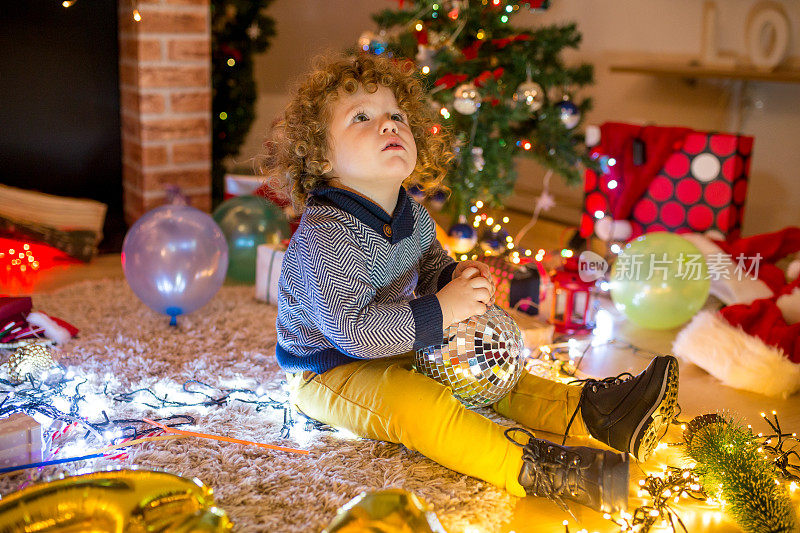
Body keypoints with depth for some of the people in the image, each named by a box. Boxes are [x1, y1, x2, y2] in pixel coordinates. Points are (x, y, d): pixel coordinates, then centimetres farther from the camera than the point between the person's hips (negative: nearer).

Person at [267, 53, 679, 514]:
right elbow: (353, 328, -35)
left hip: (402, 351, 10)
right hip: (331, 370, -9)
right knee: (417, 403, -32)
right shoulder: (325, 235, -28)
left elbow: (430, 265, 19)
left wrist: (455, 277, -7)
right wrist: (440, 312, -31)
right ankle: (531, 468, -43)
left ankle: (589, 411, 0)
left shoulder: (410, 214, 2)